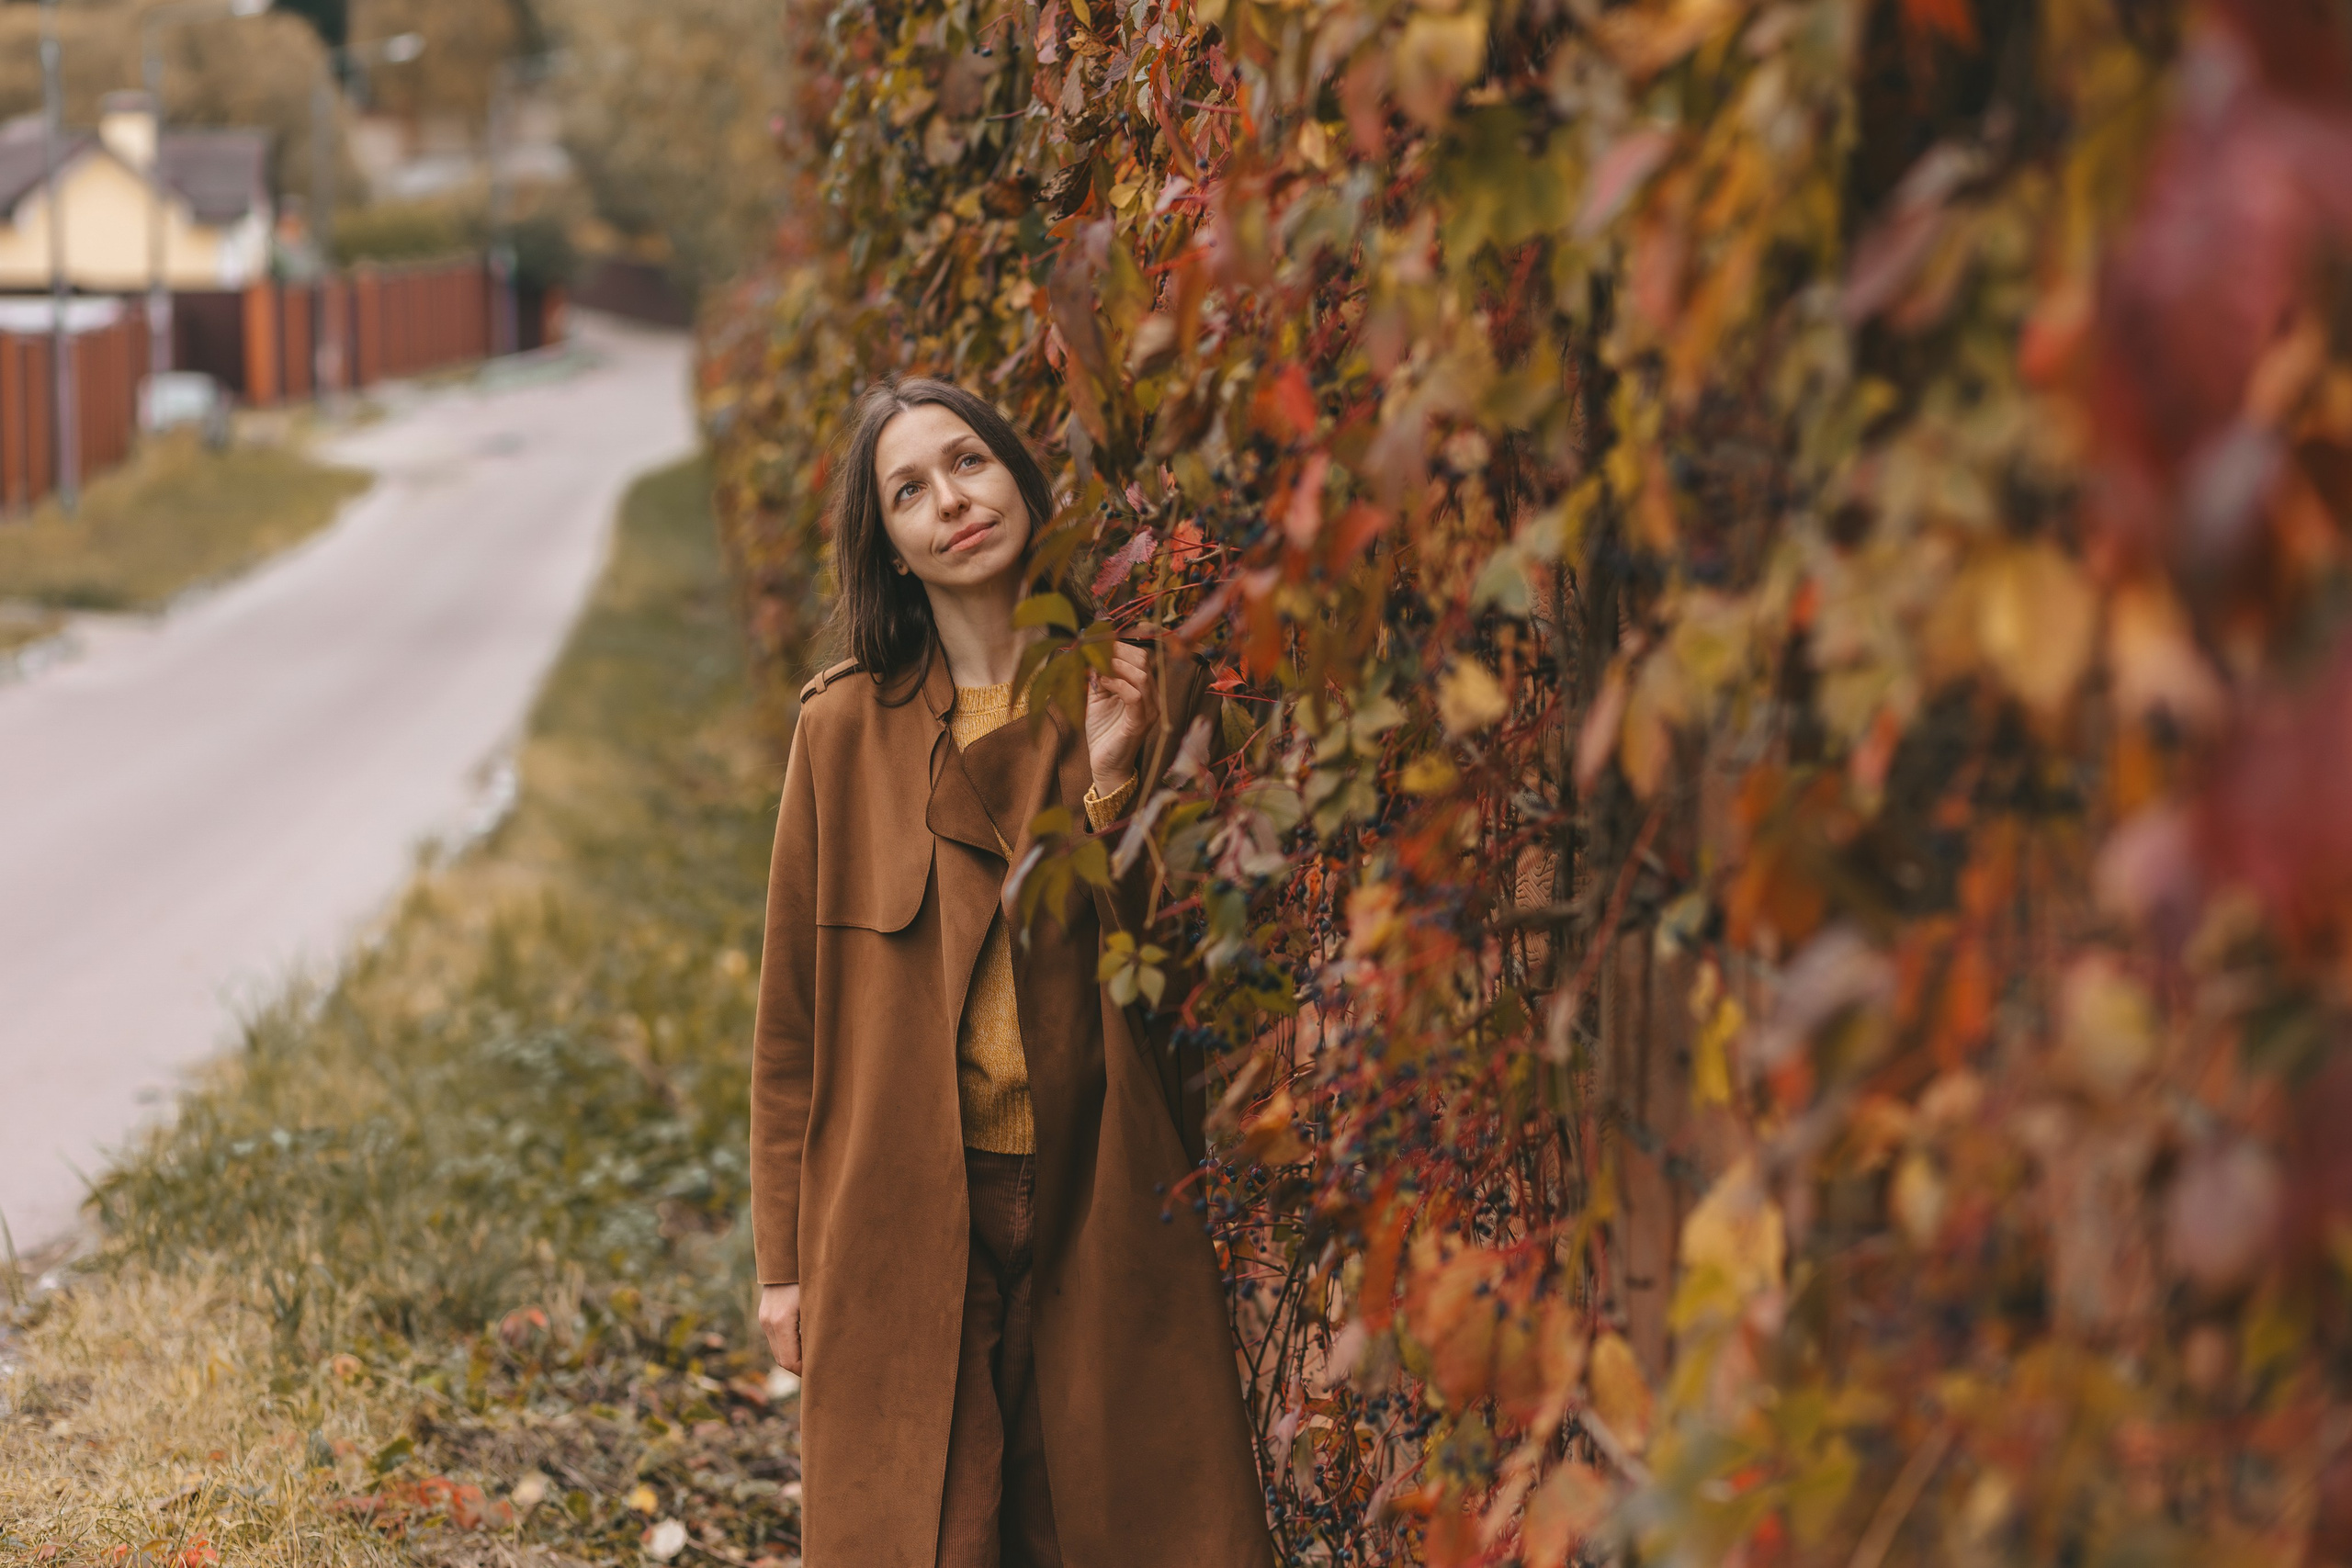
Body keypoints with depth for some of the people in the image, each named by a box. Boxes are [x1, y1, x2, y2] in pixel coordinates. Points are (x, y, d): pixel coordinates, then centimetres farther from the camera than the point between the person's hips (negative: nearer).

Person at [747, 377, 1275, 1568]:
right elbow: (792, 1012, 6)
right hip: (907, 1228, 0)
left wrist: (1115, 781, -15)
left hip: (1104, 1212, 1)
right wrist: (785, 1256, 5)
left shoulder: (1148, 690, 3)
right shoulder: (846, 728, 2)